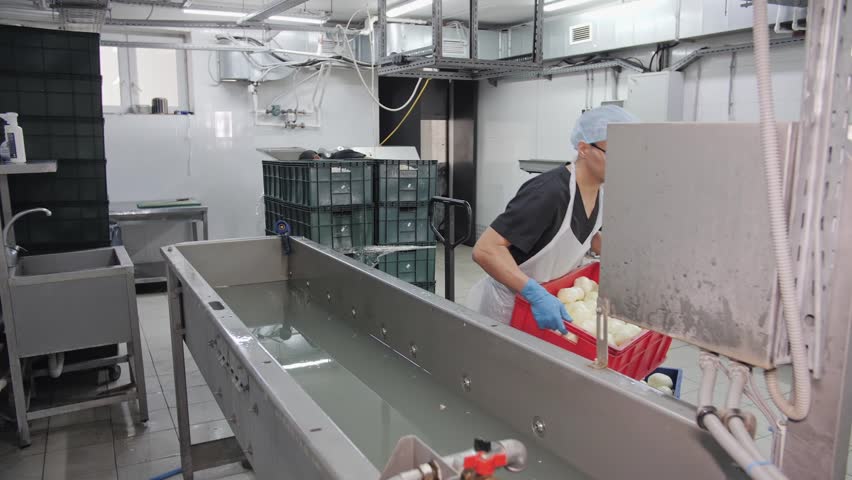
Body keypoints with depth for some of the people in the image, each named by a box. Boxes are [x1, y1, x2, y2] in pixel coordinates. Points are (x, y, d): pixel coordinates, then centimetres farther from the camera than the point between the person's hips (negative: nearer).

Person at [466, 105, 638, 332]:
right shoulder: (549, 192, -28)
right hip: (506, 310, -7)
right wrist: (536, 294, -40)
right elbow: (485, 250, -32)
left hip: (547, 303, 7)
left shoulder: (601, 191, -5)